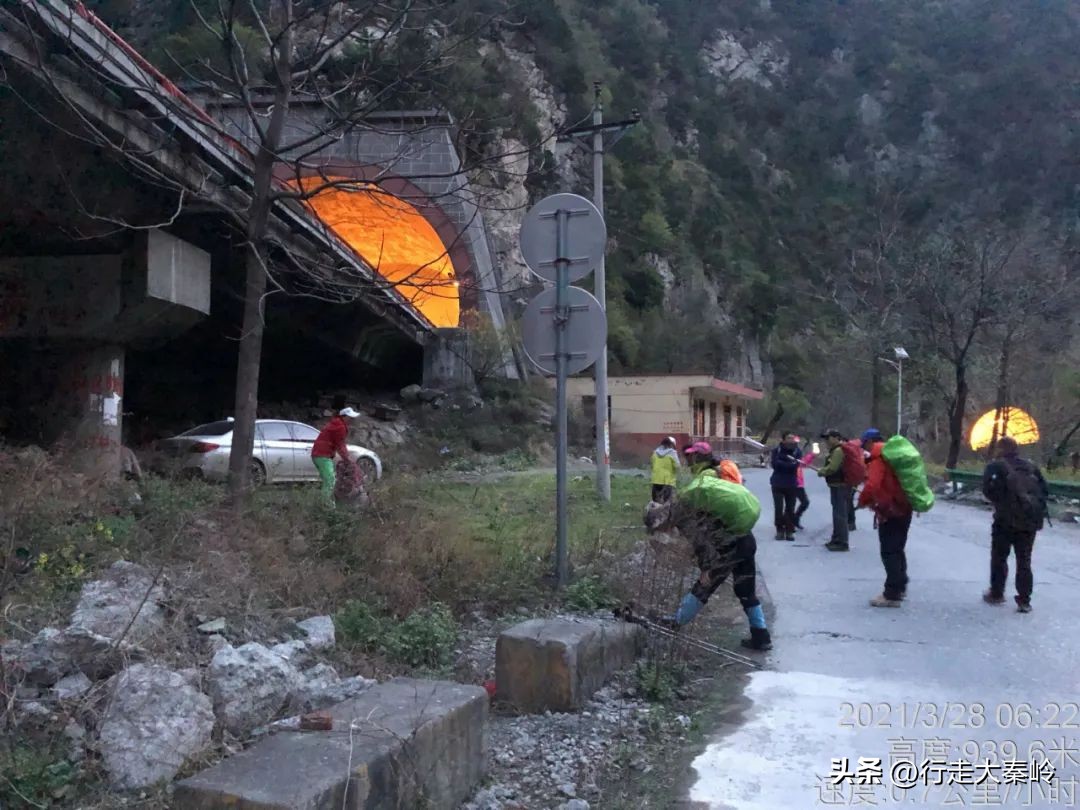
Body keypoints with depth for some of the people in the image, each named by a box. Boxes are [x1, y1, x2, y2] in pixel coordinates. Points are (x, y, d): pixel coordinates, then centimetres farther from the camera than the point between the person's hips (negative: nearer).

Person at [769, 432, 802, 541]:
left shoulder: (797, 451, 0)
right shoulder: (776, 450, -1)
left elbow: (795, 465, -14)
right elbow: (774, 463, -14)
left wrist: (781, 463, -16)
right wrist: (789, 463, -16)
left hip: (792, 485, 1)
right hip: (777, 484, -1)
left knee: (790, 509, 3)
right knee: (778, 508, -2)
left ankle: (790, 531, 10)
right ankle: (779, 530, 7)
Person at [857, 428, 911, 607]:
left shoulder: (878, 459, -14)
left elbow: (872, 485, -27)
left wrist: (862, 501, -9)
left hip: (890, 511, -10)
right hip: (903, 508, 10)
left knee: (889, 552, -6)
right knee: (897, 549, 20)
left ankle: (892, 594, -5)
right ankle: (900, 587, 32)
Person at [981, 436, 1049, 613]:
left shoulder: (996, 466, -3)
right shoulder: (1031, 466, 10)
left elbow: (987, 489, -14)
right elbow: (1044, 491, 9)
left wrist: (999, 501, 3)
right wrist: (1038, 512, 15)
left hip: (1006, 520, -4)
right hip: (1030, 520, 4)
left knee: (999, 558, 12)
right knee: (1024, 561, 10)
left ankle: (996, 594, 19)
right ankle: (1024, 601, 8)